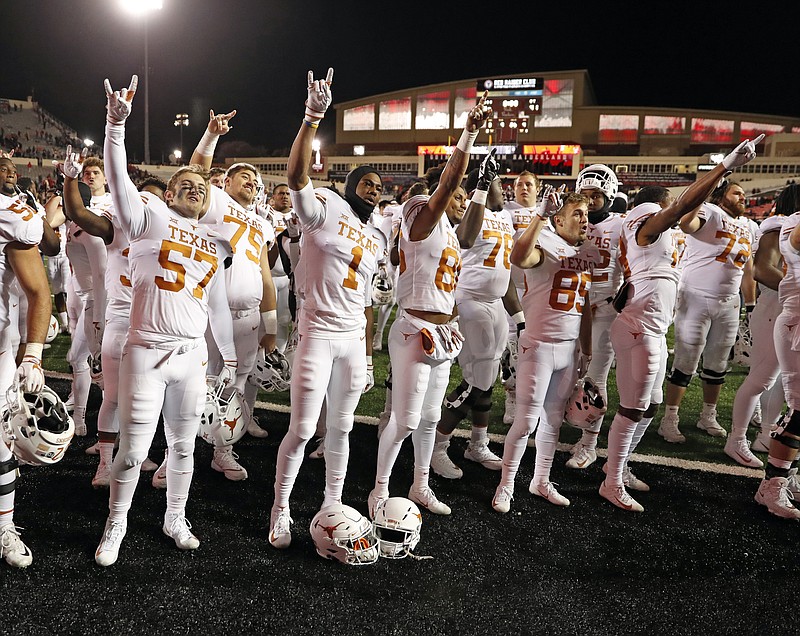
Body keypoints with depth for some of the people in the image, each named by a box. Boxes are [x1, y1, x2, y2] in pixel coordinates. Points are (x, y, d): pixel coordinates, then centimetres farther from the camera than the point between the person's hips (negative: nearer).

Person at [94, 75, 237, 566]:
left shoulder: (214, 244, 14)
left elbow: (218, 307, 18)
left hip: (193, 355, 5)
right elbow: (119, 177, -15)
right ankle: (116, 525, 24)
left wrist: (231, 358, 20)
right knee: (135, 448, 2)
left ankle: (176, 519, 33)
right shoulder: (150, 216, 2)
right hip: (146, 351, -4)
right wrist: (117, 125, -28)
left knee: (184, 445, 14)